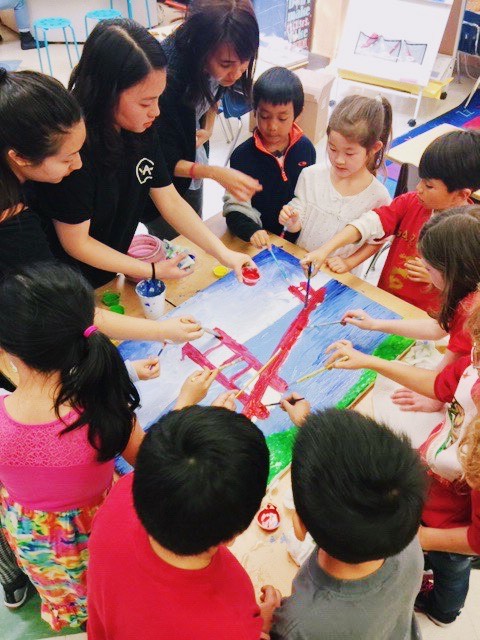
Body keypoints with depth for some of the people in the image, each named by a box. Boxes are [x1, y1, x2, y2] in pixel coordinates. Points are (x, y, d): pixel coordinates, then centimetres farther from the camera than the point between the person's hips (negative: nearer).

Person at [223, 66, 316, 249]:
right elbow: (235, 208, -15)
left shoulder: (305, 148, 0)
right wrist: (251, 231, -33)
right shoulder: (243, 155, -11)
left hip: (296, 239, 2)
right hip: (257, 241, -2)